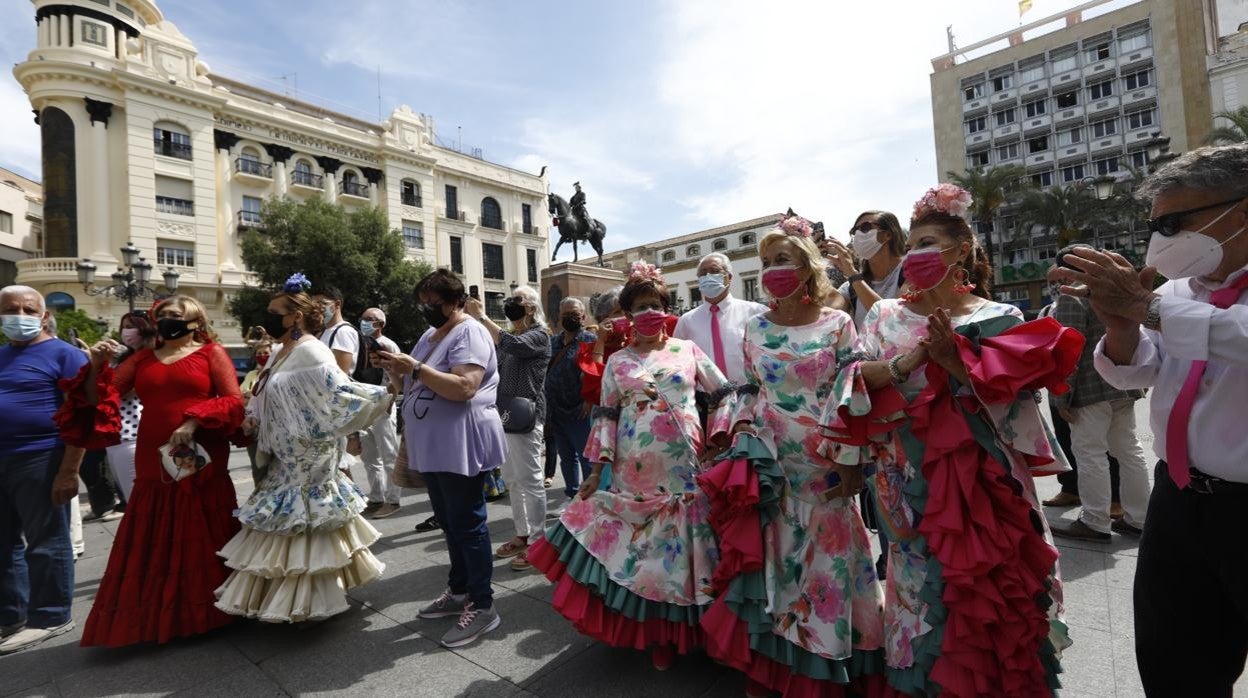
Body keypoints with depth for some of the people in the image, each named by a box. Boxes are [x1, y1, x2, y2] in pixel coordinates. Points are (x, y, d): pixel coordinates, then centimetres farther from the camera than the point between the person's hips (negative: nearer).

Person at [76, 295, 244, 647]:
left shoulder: (212, 352, 2)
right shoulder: (142, 358, 14)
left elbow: (234, 402, -8)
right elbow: (98, 399, 9)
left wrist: (194, 422, -20)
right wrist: (97, 366, -6)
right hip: (153, 464, 4)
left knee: (201, 544, 6)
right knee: (153, 548, 10)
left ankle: (201, 611, 21)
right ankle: (153, 617, 25)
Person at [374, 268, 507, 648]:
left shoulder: (470, 333, -14)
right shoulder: (429, 335, 16)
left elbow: (463, 388, -27)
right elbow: (411, 387, 18)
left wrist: (416, 367, -24)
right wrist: (395, 368, 0)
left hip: (461, 446, -9)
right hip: (433, 446, 9)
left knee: (467, 524, -2)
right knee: (449, 523, 18)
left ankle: (483, 605, 11)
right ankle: (459, 591, 33)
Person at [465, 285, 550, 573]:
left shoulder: (538, 336, -7)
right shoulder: (509, 336, 18)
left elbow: (511, 345, -27)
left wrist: (482, 317, -23)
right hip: (505, 416, 8)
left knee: (530, 480, -2)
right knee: (513, 480, 15)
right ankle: (521, 535, 27)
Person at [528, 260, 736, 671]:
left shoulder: (687, 350, 5)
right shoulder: (617, 362, 7)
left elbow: (724, 394, 8)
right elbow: (606, 416, 5)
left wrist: (718, 437, -3)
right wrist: (597, 468, -1)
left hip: (683, 468, 0)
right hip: (634, 472, 1)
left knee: (680, 543, 5)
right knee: (637, 546, 6)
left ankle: (676, 629, 26)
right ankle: (648, 629, 27)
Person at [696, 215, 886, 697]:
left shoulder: (838, 324, -2)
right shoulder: (755, 328, 5)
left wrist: (854, 462, -7)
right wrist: (743, 426, -4)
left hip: (825, 466, -1)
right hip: (770, 464, 2)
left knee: (827, 559, 8)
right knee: (767, 556, 7)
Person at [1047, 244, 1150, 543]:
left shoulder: (1072, 296, -13)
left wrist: (1062, 395, -15)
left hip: (1091, 388, -9)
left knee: (1090, 454, -3)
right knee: (1129, 450, 14)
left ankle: (1095, 523, 4)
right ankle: (1137, 518, 22)